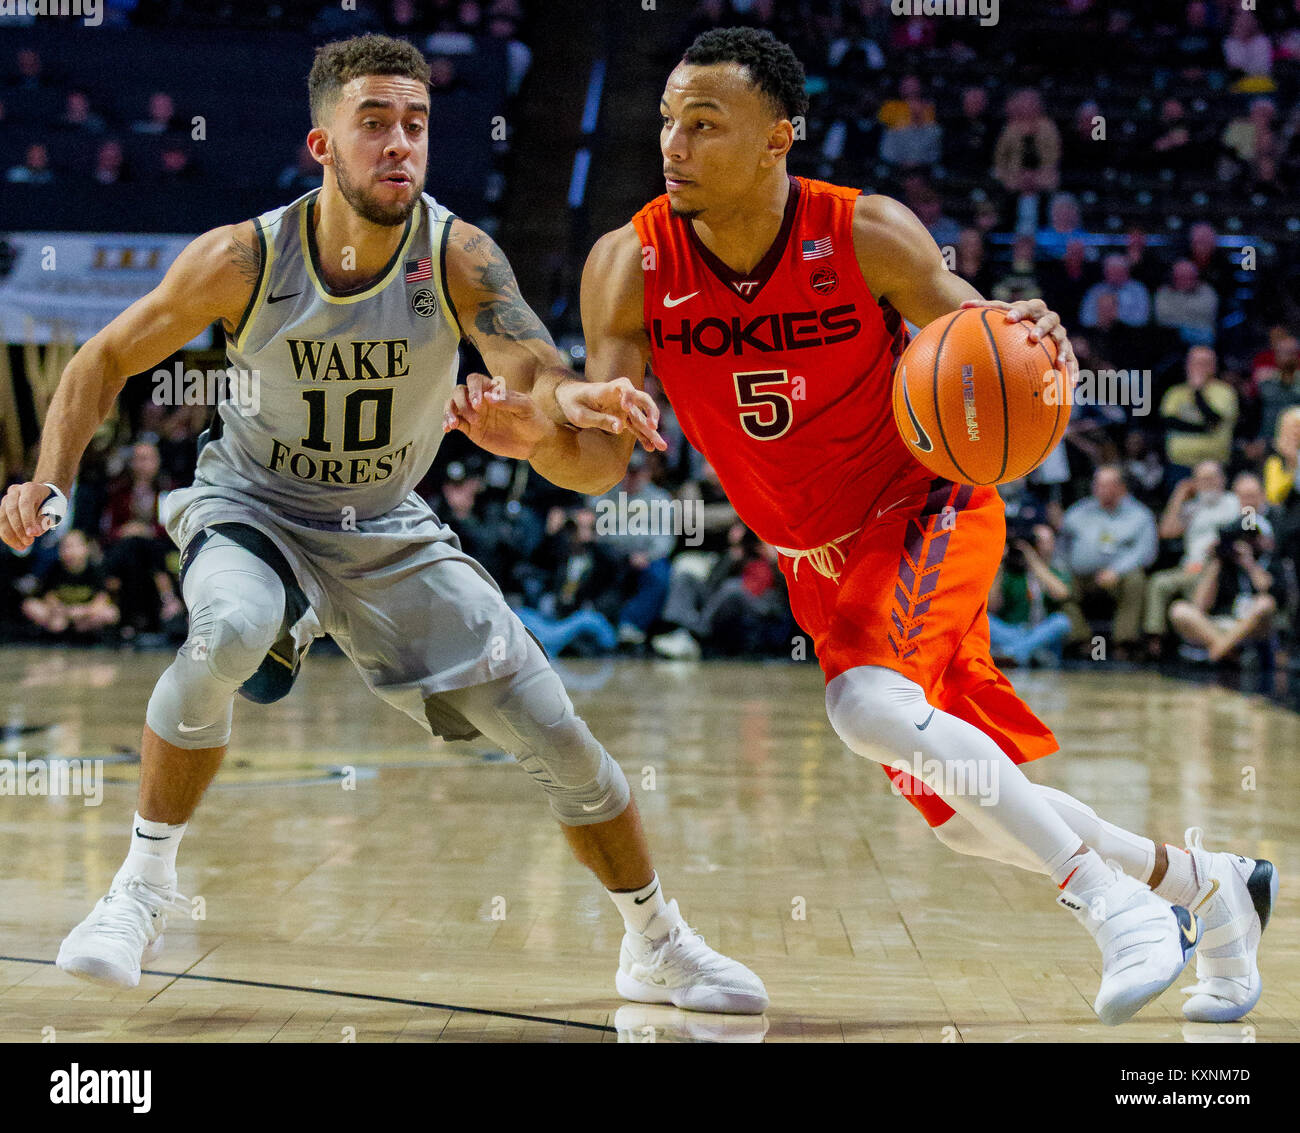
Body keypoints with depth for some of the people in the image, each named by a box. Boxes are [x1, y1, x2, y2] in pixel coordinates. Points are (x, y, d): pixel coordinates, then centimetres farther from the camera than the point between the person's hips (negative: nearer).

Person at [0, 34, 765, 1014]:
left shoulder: (460, 257, -22)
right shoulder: (243, 258, -21)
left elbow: (548, 377, -36)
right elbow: (108, 361, -8)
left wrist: (551, 417, -60)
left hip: (388, 532, 2)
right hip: (251, 507, -2)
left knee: (555, 734, -1)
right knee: (230, 635, -38)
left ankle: (661, 948, 22)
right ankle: (145, 885, -17)